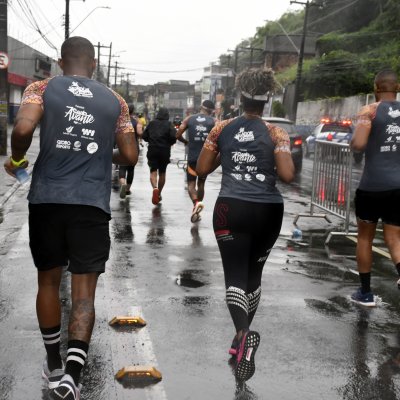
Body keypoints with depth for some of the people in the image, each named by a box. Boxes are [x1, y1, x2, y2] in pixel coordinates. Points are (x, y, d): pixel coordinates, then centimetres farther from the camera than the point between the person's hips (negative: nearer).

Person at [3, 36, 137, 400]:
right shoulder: (115, 101, 9)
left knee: (49, 280, 17)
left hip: (47, 200, 1)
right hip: (92, 205, 0)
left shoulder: (42, 89, 4)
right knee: (84, 290, 3)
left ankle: (54, 364, 30)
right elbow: (130, 156, 9)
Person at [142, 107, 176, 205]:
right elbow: (174, 136, -16)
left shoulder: (151, 123, 3)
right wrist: (169, 143, 3)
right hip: (164, 151, 0)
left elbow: (144, 136, 3)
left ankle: (155, 188, -28)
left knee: (153, 171, 0)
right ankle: (159, 193, 22)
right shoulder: (168, 124, -3)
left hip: (152, 150, 0)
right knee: (162, 173, 14)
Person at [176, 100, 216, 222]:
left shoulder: (189, 119, 2)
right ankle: (196, 211, 22)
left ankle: (196, 203, -23)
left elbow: (178, 135, 1)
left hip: (192, 157, -1)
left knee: (191, 183, 6)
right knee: (201, 183, 17)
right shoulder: (213, 121, 0)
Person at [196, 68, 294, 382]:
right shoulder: (276, 133, -2)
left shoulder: (223, 128, 3)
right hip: (268, 212, 1)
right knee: (253, 274, 18)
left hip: (231, 209, -1)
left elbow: (202, 169, 6)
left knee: (235, 276, -1)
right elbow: (287, 175, -10)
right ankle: (242, 337, 30)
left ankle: (244, 334, -27)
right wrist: (283, 146, 9)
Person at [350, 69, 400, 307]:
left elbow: (358, 145, -17)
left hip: (373, 185, -3)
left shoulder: (370, 111, -5)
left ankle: (366, 293, 21)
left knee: (365, 237, 13)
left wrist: (351, 140, 4)